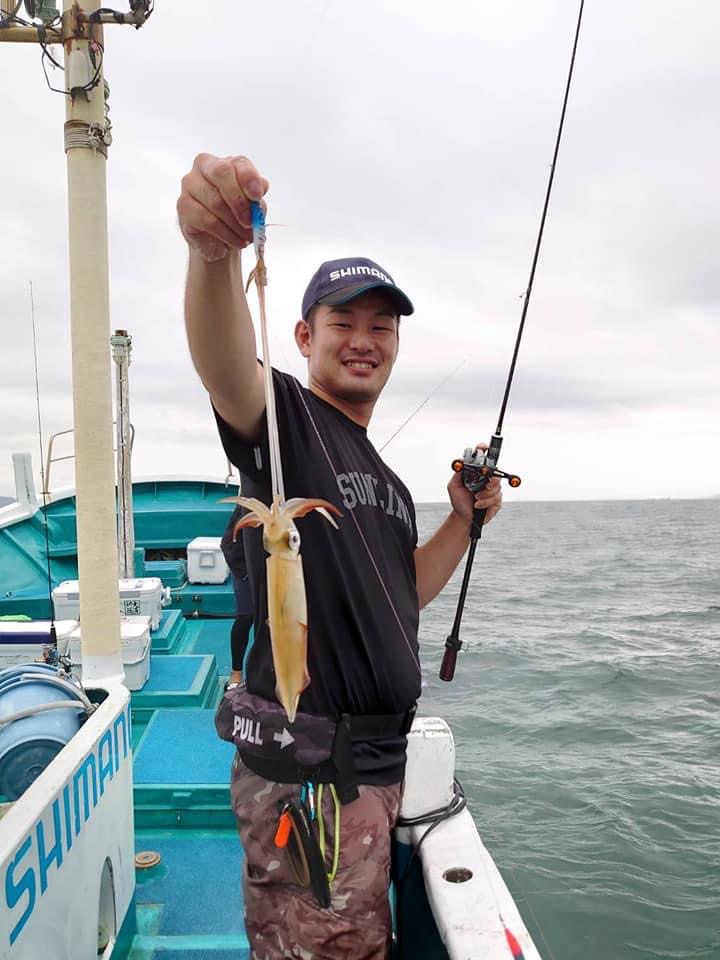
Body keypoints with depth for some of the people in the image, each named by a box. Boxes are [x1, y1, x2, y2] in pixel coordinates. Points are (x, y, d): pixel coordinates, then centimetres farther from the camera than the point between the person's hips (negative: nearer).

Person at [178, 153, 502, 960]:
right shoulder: (284, 419, -9)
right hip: (306, 771, -8)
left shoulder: (388, 481, 15)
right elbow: (223, 364, -32)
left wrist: (463, 521, 7)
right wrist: (213, 252, -51)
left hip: (377, 763, 9)